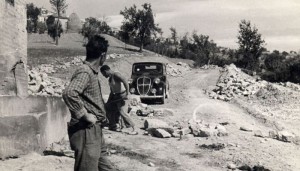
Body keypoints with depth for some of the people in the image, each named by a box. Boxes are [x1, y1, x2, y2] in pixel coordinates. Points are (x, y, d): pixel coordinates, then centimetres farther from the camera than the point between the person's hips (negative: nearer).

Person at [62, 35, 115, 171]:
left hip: (95, 131, 10)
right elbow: (69, 93, -34)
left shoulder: (92, 72, 15)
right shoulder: (85, 72, -17)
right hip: (86, 131, -10)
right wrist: (85, 115, -25)